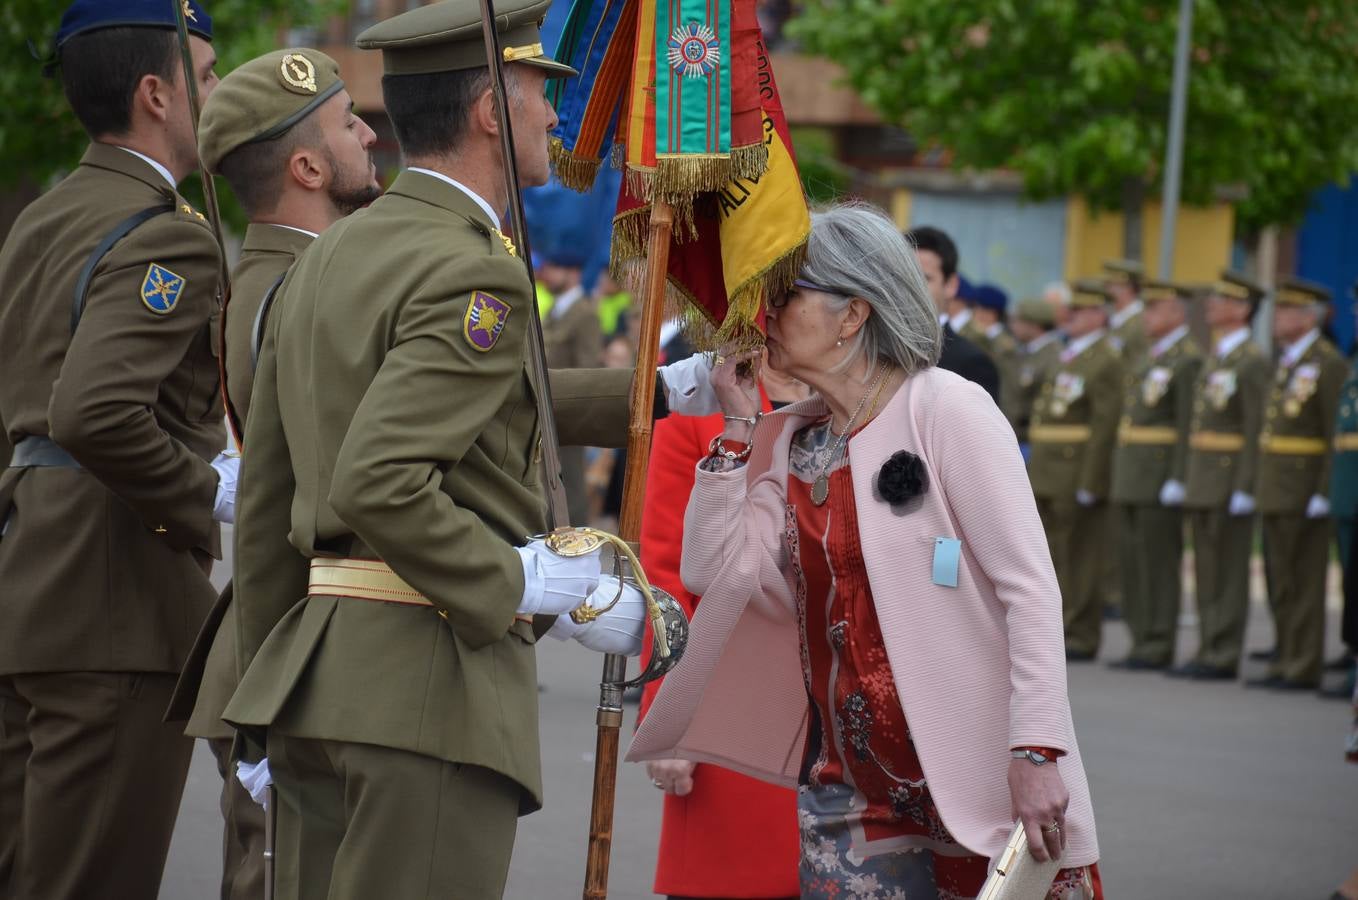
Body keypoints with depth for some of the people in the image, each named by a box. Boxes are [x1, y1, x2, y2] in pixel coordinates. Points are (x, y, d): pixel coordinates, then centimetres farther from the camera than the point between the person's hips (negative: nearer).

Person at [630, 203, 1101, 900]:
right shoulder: (791, 439, 11)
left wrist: (1037, 752, -21)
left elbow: (1030, 591, -13)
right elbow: (712, 573, 2)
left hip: (975, 783, -6)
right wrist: (737, 426, -1)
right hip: (849, 787, 6)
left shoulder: (946, 410, -8)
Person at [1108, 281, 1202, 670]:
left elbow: (1190, 426, -16)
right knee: (1133, 562, 10)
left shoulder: (1189, 359, -11)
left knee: (1159, 562, -6)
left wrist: (1178, 480, -21)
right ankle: (1143, 641, 15)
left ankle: (1158, 646, -3)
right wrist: (1120, 473, 18)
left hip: (1161, 477, -9)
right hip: (1132, 478, 9)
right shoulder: (1151, 356, 19)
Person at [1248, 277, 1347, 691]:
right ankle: (1285, 661, 18)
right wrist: (1261, 483, 16)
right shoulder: (1285, 362, 16)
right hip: (1275, 487, 9)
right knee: (1280, 582, 12)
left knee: (1304, 582, -4)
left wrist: (1323, 492, -20)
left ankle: (1304, 667, 0)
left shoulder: (1327, 363, -12)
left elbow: (1338, 434, -16)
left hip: (1304, 491, -9)